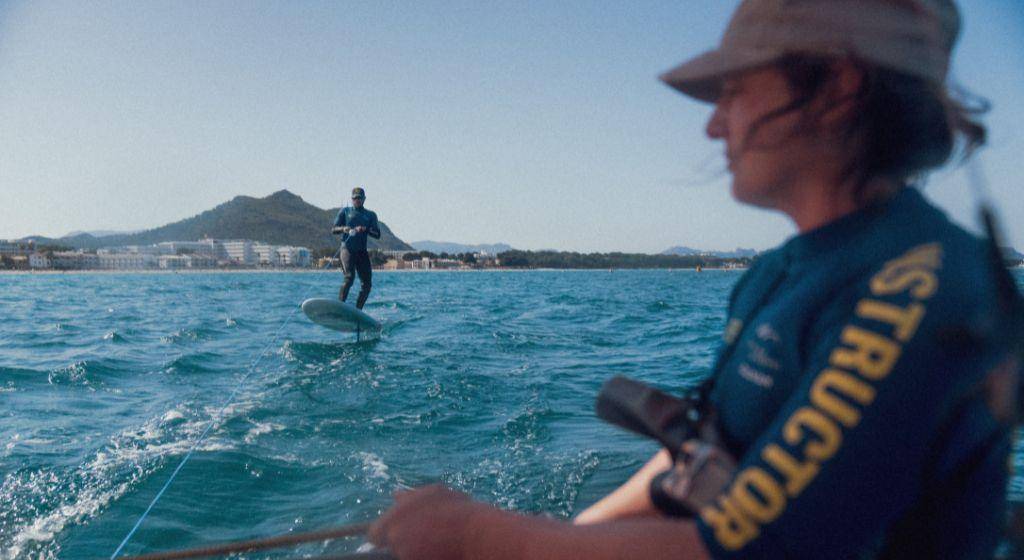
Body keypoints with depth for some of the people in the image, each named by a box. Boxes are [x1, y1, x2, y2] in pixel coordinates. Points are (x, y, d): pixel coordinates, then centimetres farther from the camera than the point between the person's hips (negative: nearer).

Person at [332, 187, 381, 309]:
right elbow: (333, 230, 8)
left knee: (367, 283, -4)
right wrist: (343, 229, -14)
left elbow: (377, 235, 7)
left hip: (362, 251, 3)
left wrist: (365, 230, -12)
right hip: (348, 249, -3)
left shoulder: (370, 215, 16)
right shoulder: (345, 211, 12)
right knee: (349, 277, -21)